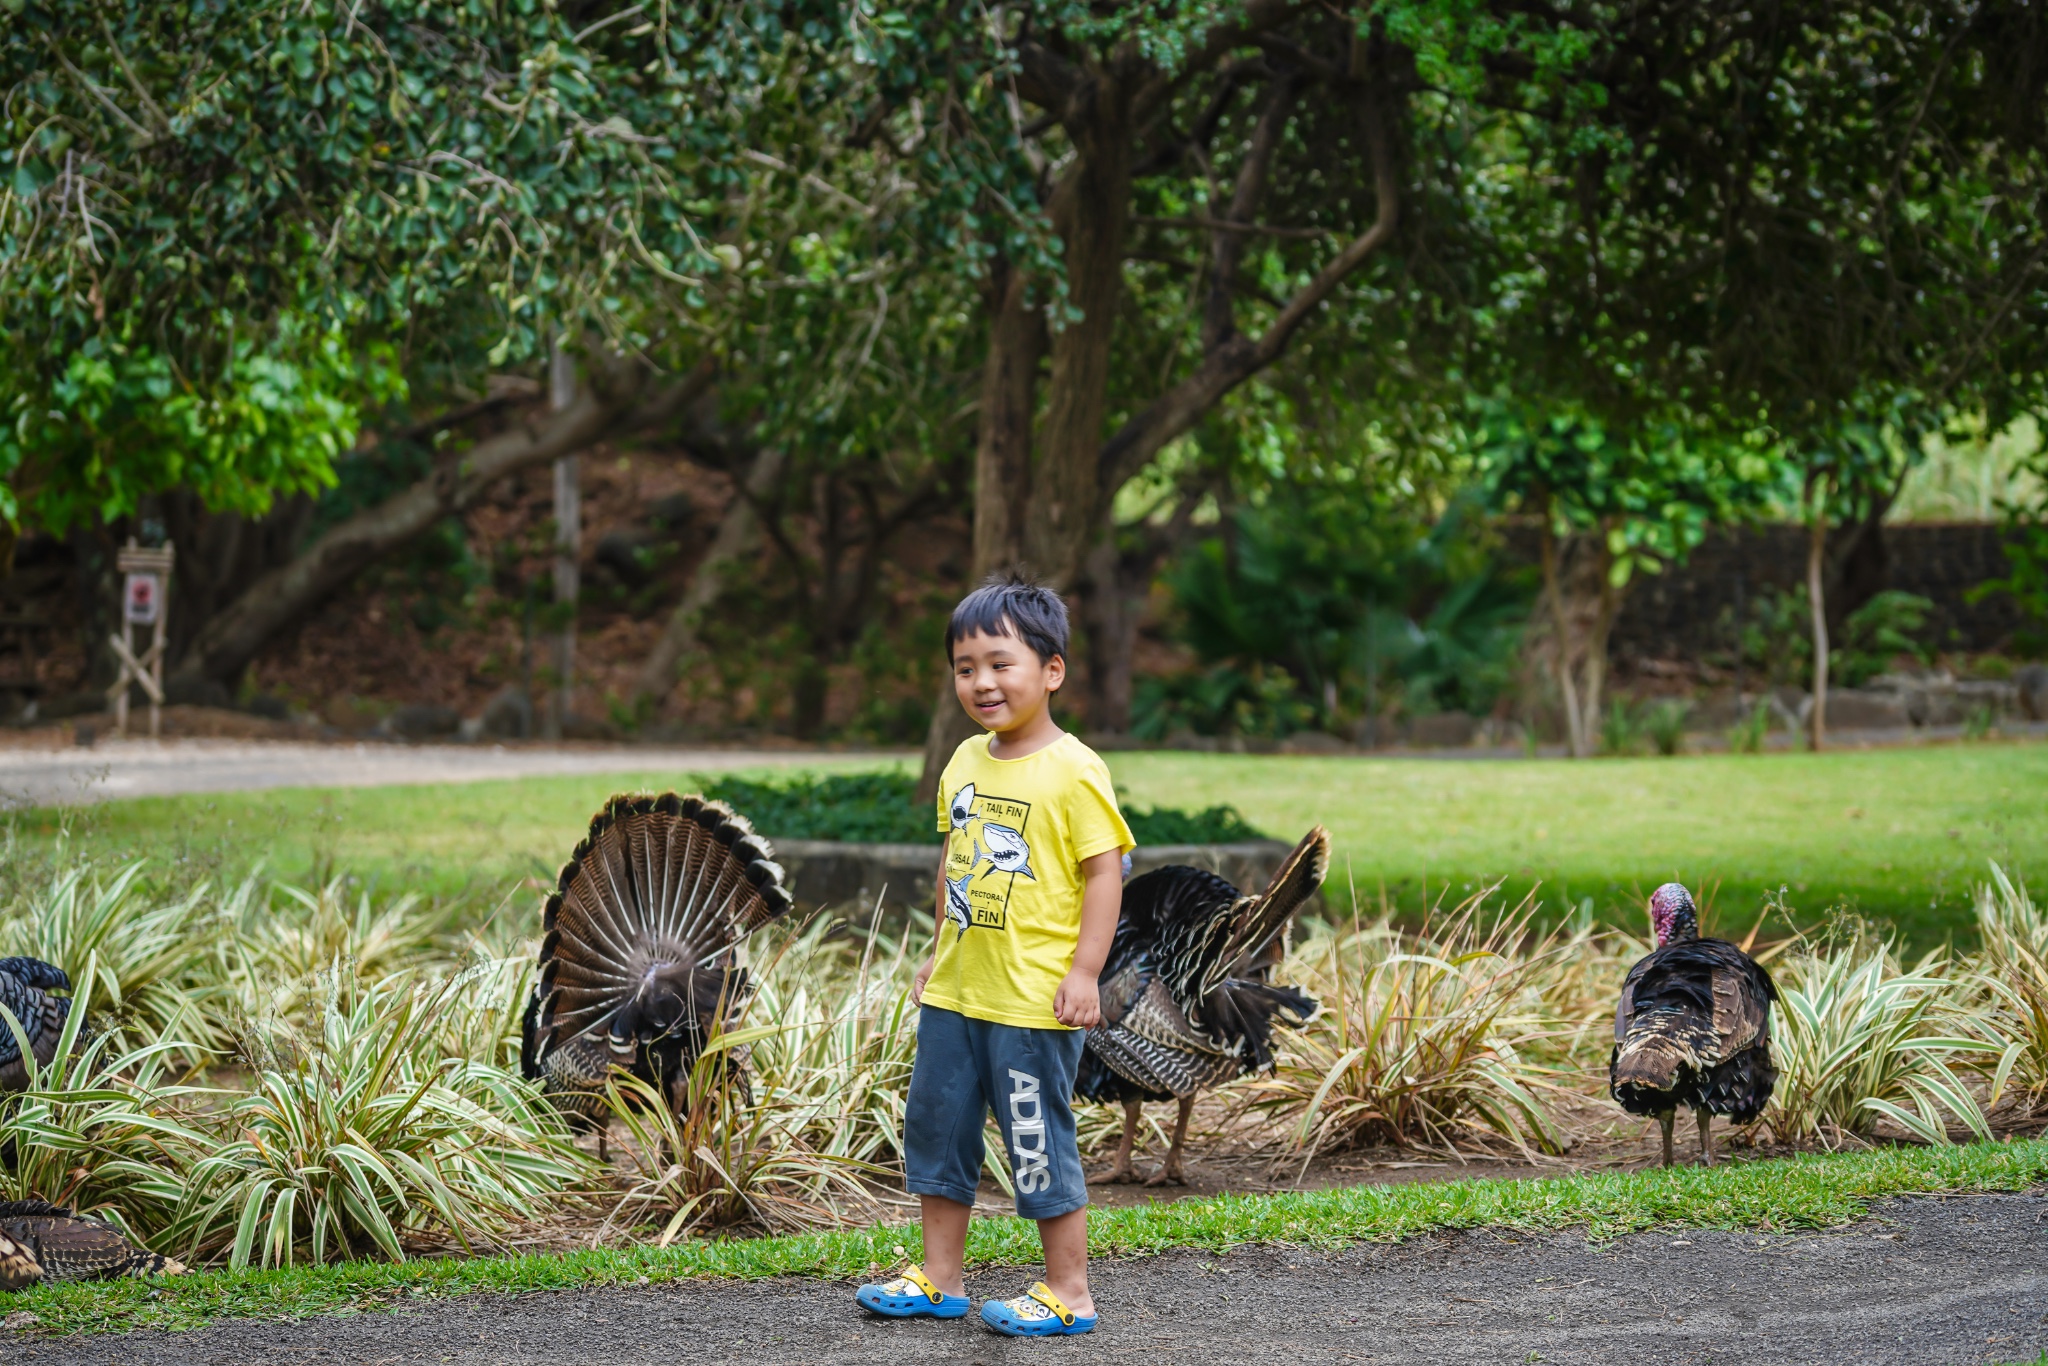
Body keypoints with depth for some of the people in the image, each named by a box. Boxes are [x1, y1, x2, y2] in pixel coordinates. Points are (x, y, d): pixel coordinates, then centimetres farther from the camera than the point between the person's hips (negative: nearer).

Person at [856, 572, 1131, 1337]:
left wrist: (1084, 972, -18)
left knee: (1038, 1140, -2)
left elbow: (1105, 872, -14)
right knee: (936, 1124, 13)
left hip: (1033, 999, -8)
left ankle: (1068, 1293, 10)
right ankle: (939, 1281, 25)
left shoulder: (1073, 771, -13)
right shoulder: (966, 763, 9)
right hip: (956, 991, 8)